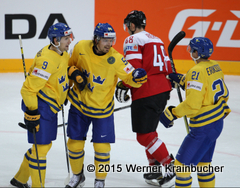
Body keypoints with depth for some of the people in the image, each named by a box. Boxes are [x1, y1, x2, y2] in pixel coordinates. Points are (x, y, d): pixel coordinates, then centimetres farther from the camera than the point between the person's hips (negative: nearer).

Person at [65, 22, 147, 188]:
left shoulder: (115, 59, -22)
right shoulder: (81, 48, -13)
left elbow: (129, 76, -19)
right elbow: (71, 64, 7)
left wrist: (136, 77, -40)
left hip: (102, 108, -2)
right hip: (79, 103, 2)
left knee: (102, 147, -2)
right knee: (75, 143, 8)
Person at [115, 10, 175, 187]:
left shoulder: (133, 40, -5)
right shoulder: (156, 40, 20)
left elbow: (133, 67, -16)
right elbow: (167, 67, 20)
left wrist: (123, 86, -7)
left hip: (146, 94, -9)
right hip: (163, 91, 9)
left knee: (144, 135, -5)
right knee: (149, 131, 20)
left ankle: (171, 168, -10)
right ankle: (156, 169, 21)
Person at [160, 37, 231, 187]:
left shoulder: (197, 72, -22)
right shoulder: (215, 66, 5)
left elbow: (192, 104, -27)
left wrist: (172, 113, -16)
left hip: (204, 128, -9)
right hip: (217, 122, 9)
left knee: (182, 164, -2)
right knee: (202, 163, 21)